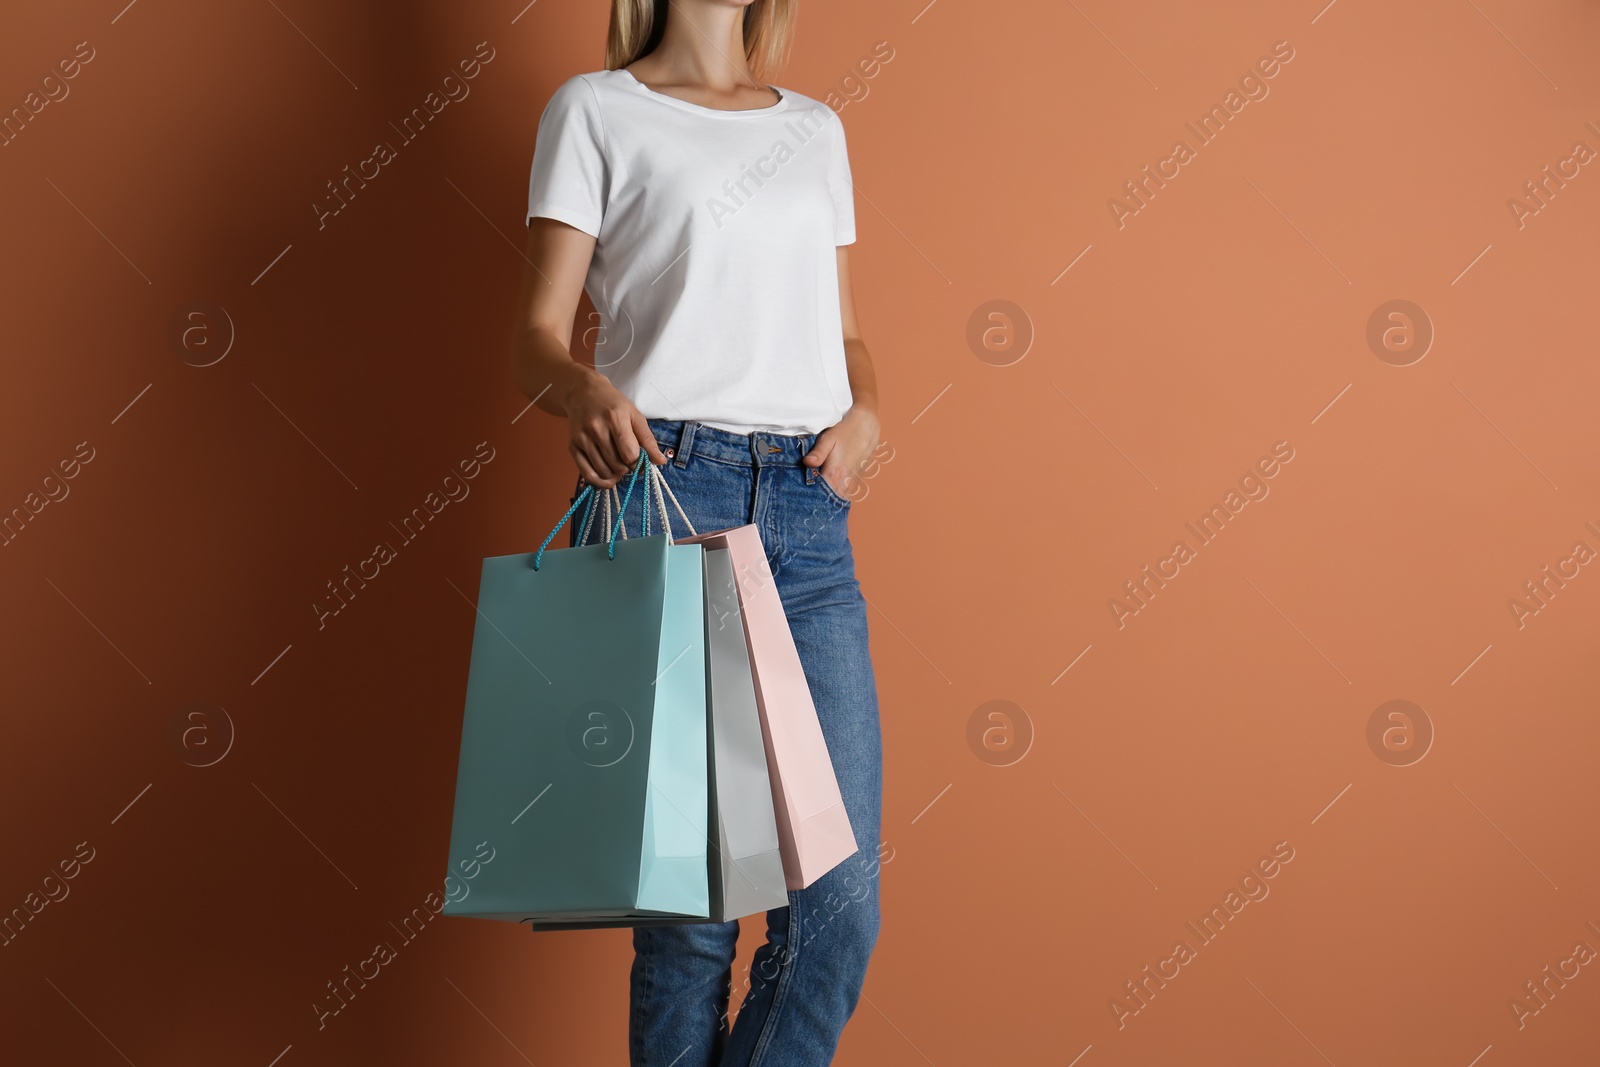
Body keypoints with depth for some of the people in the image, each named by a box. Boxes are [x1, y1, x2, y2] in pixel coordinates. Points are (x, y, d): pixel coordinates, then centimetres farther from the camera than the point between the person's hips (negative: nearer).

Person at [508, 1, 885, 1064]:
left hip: (810, 510, 4)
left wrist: (864, 412, 2)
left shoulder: (817, 127, 21)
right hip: (660, 491, -4)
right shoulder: (596, 108, 9)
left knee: (842, 890, -3)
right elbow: (538, 338, 3)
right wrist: (588, 393, -20)